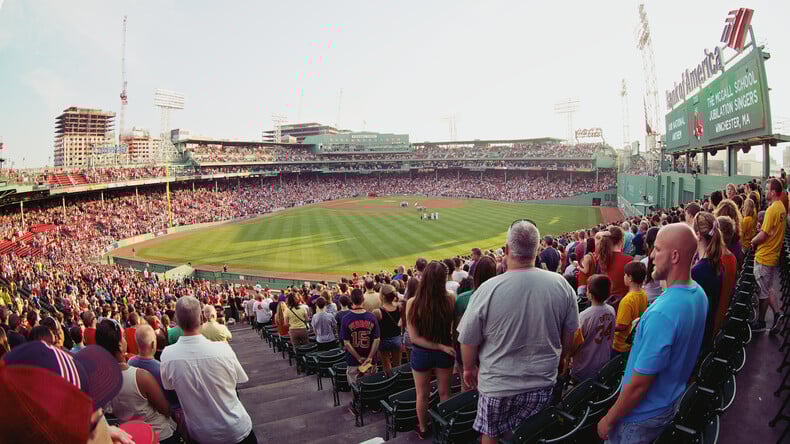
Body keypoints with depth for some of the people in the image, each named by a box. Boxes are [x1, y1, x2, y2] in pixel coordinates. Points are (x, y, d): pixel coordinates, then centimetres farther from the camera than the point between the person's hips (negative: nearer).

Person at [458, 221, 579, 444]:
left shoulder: (488, 289, -21)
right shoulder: (561, 284, -11)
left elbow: (468, 339, -10)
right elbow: (569, 334, 2)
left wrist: (469, 368, 9)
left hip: (499, 385, -3)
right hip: (543, 382, 3)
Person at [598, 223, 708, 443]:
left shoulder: (662, 313, -34)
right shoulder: (699, 294, -5)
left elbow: (639, 384, -28)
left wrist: (609, 419, -16)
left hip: (642, 414, -8)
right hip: (670, 402, 8)